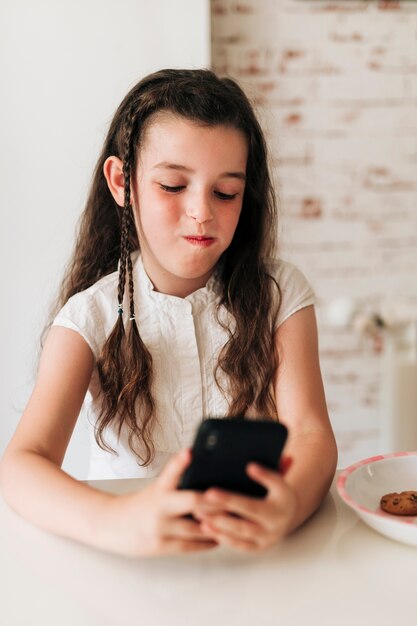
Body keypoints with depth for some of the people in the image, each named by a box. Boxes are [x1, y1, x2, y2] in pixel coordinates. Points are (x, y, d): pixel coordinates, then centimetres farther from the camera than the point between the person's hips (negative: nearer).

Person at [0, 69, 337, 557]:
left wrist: (288, 505, -37)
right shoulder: (93, 314, -7)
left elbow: (311, 435, -13)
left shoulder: (280, 294, -3)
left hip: (252, 556, 2)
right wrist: (114, 521, -39)